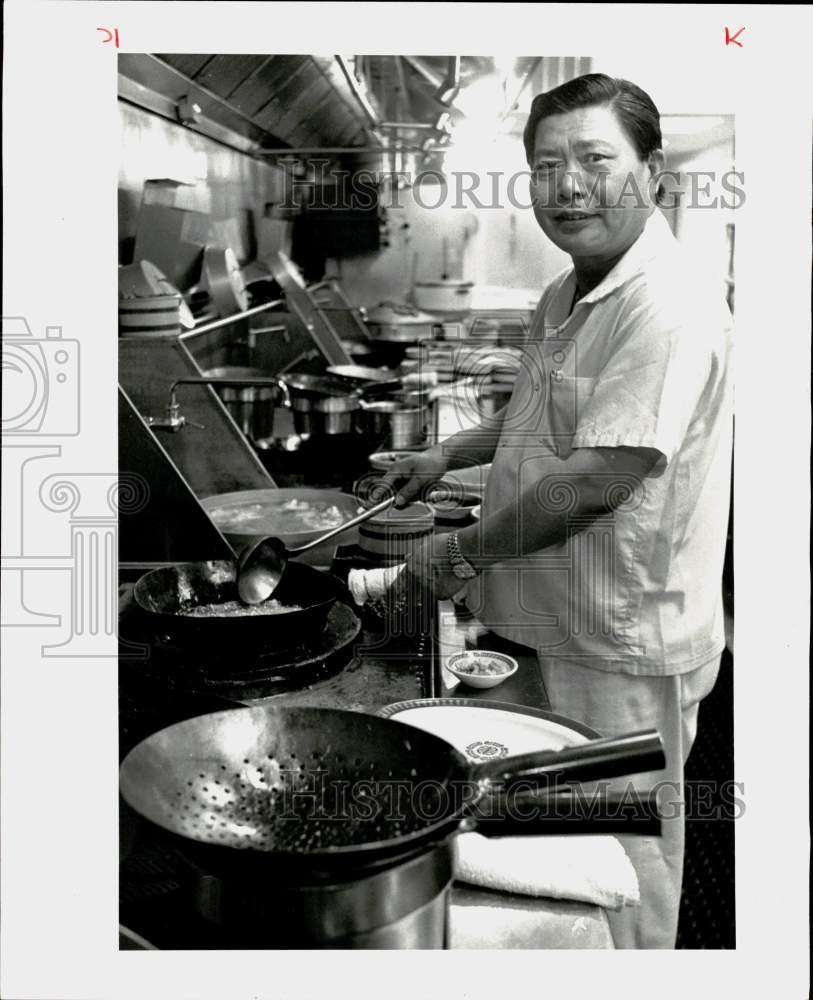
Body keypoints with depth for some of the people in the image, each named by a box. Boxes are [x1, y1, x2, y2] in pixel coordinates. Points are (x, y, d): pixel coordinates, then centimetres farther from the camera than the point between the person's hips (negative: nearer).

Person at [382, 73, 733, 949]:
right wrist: (448, 455, 12)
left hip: (625, 653, -9)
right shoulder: (563, 298, 9)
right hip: (559, 624, 9)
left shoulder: (668, 308, -23)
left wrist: (463, 552, -17)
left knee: (620, 861, 10)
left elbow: (596, 481, -28)